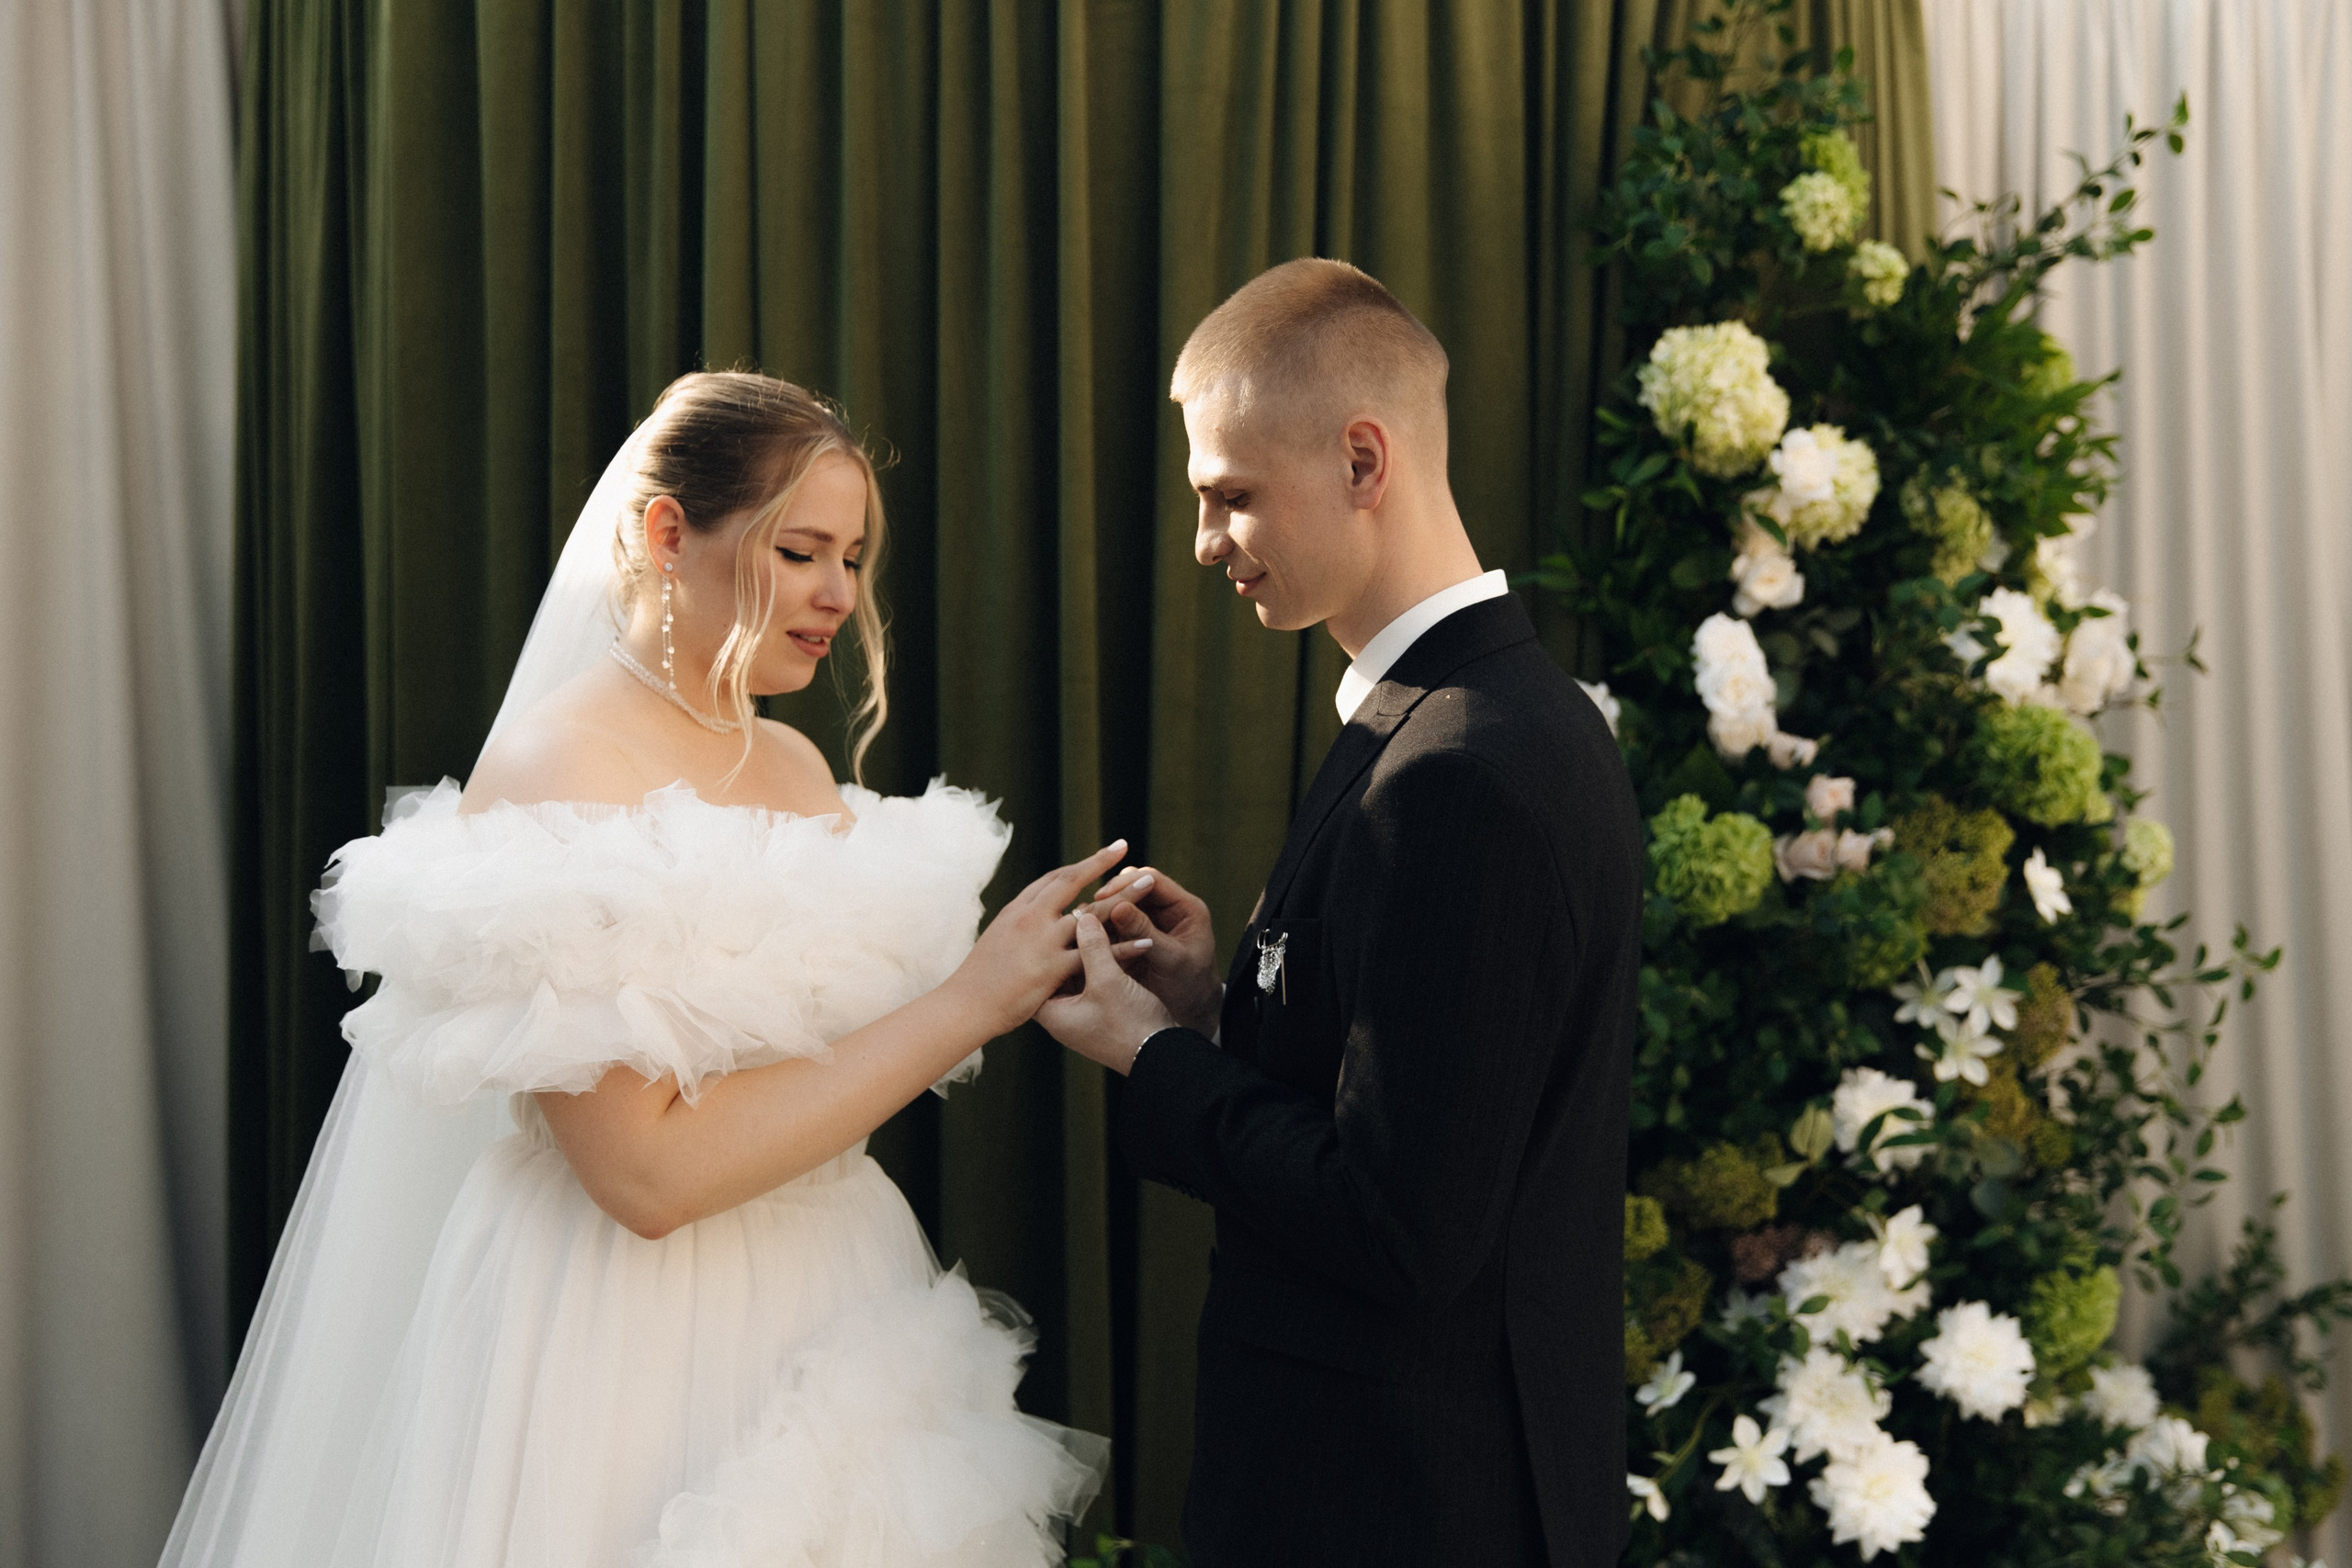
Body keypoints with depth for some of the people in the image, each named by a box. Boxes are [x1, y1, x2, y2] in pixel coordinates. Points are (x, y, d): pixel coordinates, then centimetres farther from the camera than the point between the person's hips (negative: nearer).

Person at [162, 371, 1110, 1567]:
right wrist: (965, 999, -22)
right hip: (631, 1345, -7)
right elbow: (649, 1171, -23)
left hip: (831, 1320, 8)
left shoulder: (798, 769, 7)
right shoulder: (553, 768, -15)